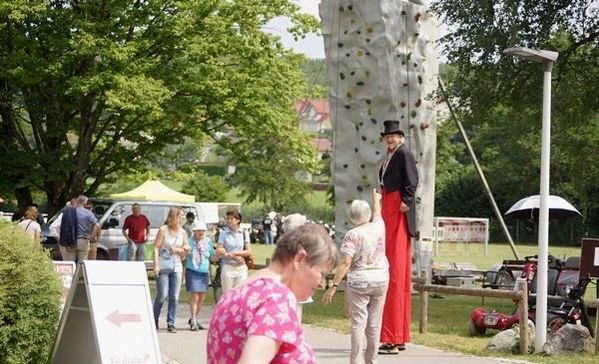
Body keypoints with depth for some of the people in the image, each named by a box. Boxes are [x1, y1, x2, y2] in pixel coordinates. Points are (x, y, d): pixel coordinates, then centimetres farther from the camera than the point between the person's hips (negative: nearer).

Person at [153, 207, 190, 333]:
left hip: (177, 268, 4)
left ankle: (171, 323, 5)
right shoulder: (163, 230, -4)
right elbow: (156, 247, -7)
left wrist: (178, 250, -6)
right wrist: (156, 265, -15)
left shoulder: (182, 232, 9)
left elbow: (187, 248, 14)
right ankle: (155, 318, 14)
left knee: (174, 297, -1)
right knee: (162, 295, -9)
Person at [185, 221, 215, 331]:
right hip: (192, 272, -4)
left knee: (202, 298, 7)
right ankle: (193, 322, -2)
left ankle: (193, 319, 23)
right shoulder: (189, 241, -5)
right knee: (194, 297, -9)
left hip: (204, 273, 5)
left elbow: (212, 258, 11)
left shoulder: (208, 241, 6)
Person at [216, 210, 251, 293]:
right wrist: (236, 257, -14)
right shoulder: (223, 234, 0)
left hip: (241, 268, 2)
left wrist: (234, 253, -11)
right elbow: (218, 252, -7)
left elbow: (249, 252, 1)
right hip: (228, 268, -2)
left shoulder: (244, 233, 6)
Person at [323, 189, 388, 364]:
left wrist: (334, 285, -15)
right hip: (381, 280, 4)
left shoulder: (353, 235, -9)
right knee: (374, 324, 9)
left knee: (358, 323, -3)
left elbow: (345, 262, -16)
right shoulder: (378, 226, 3)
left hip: (359, 282, -4)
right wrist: (376, 198, 49)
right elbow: (377, 213, 28)